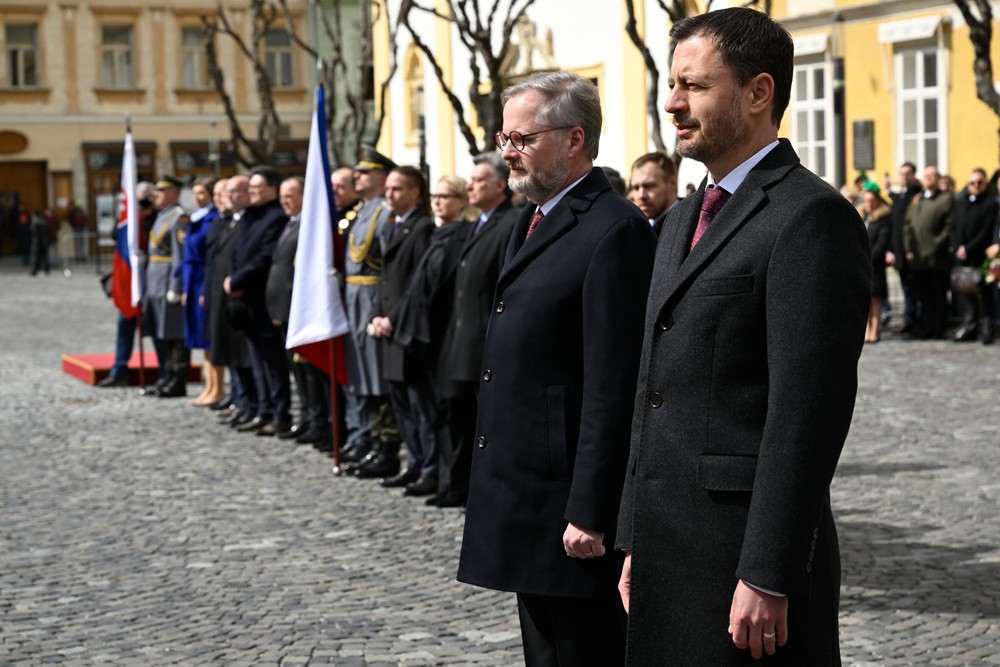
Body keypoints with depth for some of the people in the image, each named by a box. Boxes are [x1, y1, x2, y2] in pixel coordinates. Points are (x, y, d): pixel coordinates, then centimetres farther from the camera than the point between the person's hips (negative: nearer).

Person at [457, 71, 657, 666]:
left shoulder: (614, 231, -16)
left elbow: (612, 388, -21)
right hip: (527, 503, 10)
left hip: (570, 505, -10)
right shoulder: (533, 221, 15)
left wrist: (589, 513, -22)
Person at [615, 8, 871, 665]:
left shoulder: (812, 216, -12)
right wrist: (636, 542, 16)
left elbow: (808, 412, -18)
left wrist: (766, 578, -20)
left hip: (747, 560, -8)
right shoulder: (686, 218, 16)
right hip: (668, 552, 8)